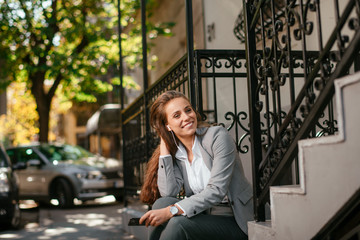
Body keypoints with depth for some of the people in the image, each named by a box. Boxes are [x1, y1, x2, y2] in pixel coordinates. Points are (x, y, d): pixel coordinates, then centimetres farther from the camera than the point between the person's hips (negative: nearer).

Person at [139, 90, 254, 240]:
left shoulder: (218, 136, -12)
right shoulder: (175, 152, 5)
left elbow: (217, 190, -21)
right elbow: (168, 193, -11)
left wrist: (171, 211, -28)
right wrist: (164, 145, -6)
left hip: (234, 221, -5)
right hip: (204, 216, 5)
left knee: (178, 223, -29)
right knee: (162, 203, -20)